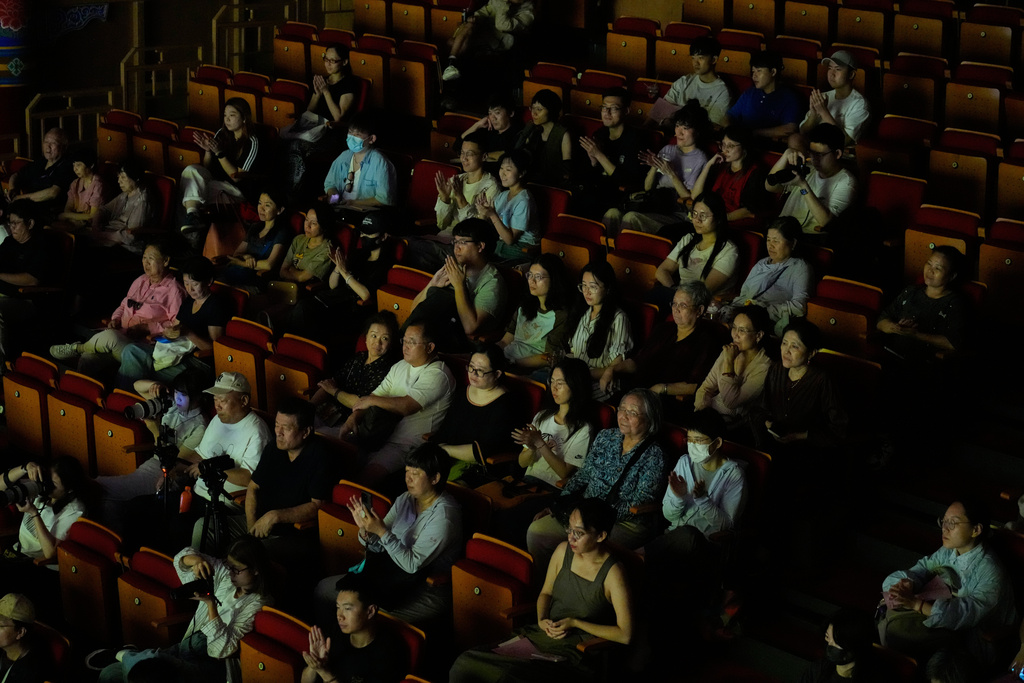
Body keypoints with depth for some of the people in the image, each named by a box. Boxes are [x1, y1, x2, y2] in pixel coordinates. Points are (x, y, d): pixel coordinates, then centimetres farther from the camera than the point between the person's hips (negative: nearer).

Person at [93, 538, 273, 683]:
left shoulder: (258, 605, -14)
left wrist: (211, 604, -25)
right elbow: (182, 559, 14)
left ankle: (129, 656, -3)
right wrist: (195, 560, -10)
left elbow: (222, 650, -19)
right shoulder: (224, 575, 6)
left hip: (217, 666, -7)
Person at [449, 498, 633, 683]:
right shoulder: (563, 551, 2)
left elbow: (625, 635, -14)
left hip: (575, 652, -6)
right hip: (541, 636, 6)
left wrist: (574, 623, -13)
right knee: (465, 662, -15)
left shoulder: (612, 573, -15)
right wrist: (542, 620, -3)